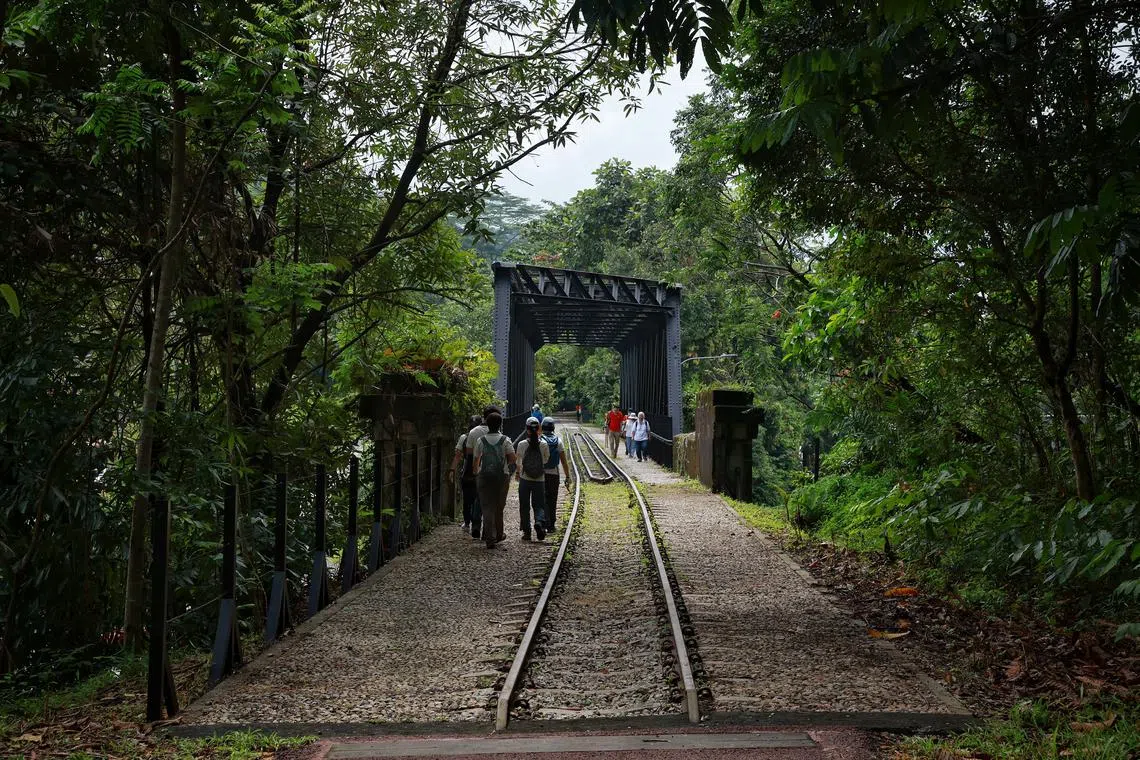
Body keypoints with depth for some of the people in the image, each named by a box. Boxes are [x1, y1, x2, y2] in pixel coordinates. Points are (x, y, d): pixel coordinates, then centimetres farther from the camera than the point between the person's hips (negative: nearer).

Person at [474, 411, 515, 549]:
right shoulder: (505, 440, -3)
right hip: (501, 476, 0)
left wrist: (476, 472, 27)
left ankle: (490, 538, -9)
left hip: (484, 476, 0)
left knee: (487, 508, -1)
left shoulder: (481, 440, 1)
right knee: (499, 507, 14)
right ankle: (498, 534, 26)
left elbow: (476, 460, 9)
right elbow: (512, 459, -9)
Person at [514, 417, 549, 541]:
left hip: (525, 479, -1)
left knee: (524, 507, 11)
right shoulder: (544, 444, -6)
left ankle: (526, 532, 11)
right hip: (540, 480, 1)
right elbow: (546, 459, 5)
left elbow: (518, 462, 2)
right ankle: (539, 522, -17)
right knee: (538, 505, 10)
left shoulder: (521, 444, -8)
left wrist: (517, 472, 20)